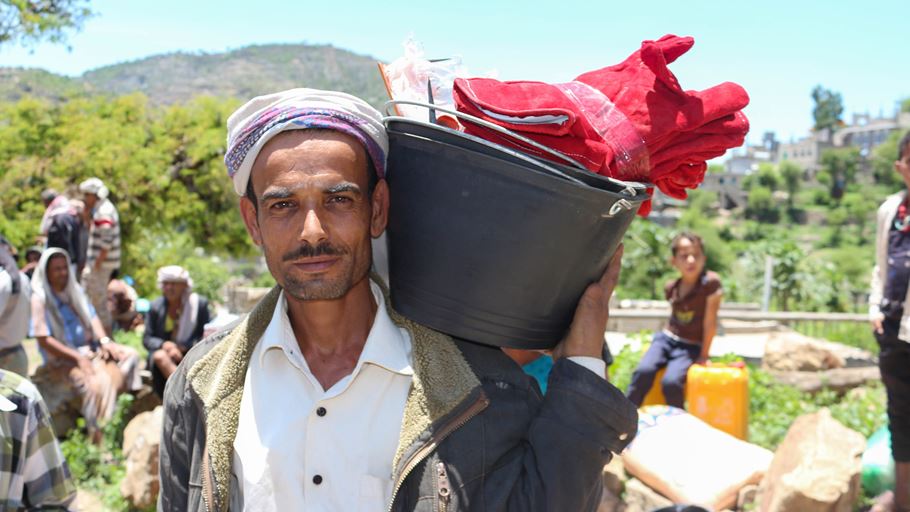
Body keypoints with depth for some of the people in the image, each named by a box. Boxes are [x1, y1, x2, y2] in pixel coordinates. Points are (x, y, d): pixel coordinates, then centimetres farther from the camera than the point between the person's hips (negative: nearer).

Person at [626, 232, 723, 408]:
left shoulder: (710, 282, -15)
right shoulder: (671, 287, 1)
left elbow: (710, 322, -11)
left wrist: (704, 356, -7)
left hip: (691, 346, -4)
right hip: (667, 338, 4)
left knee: (671, 382, -29)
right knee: (643, 371, -24)